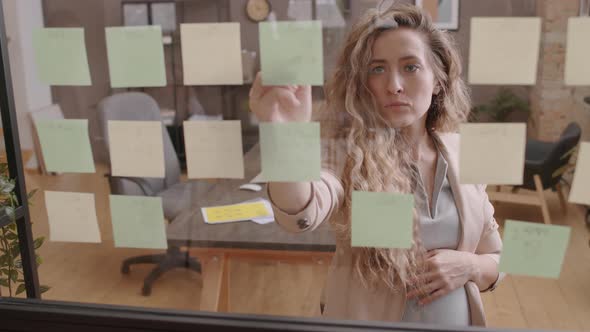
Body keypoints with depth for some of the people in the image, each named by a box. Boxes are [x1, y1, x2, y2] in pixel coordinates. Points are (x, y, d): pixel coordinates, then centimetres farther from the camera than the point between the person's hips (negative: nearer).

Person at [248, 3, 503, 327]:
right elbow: (302, 213, -41)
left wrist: (468, 266, -17)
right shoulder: (347, 152, -18)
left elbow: (495, 264, 4)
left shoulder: (463, 155, -5)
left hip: (457, 320, 3)